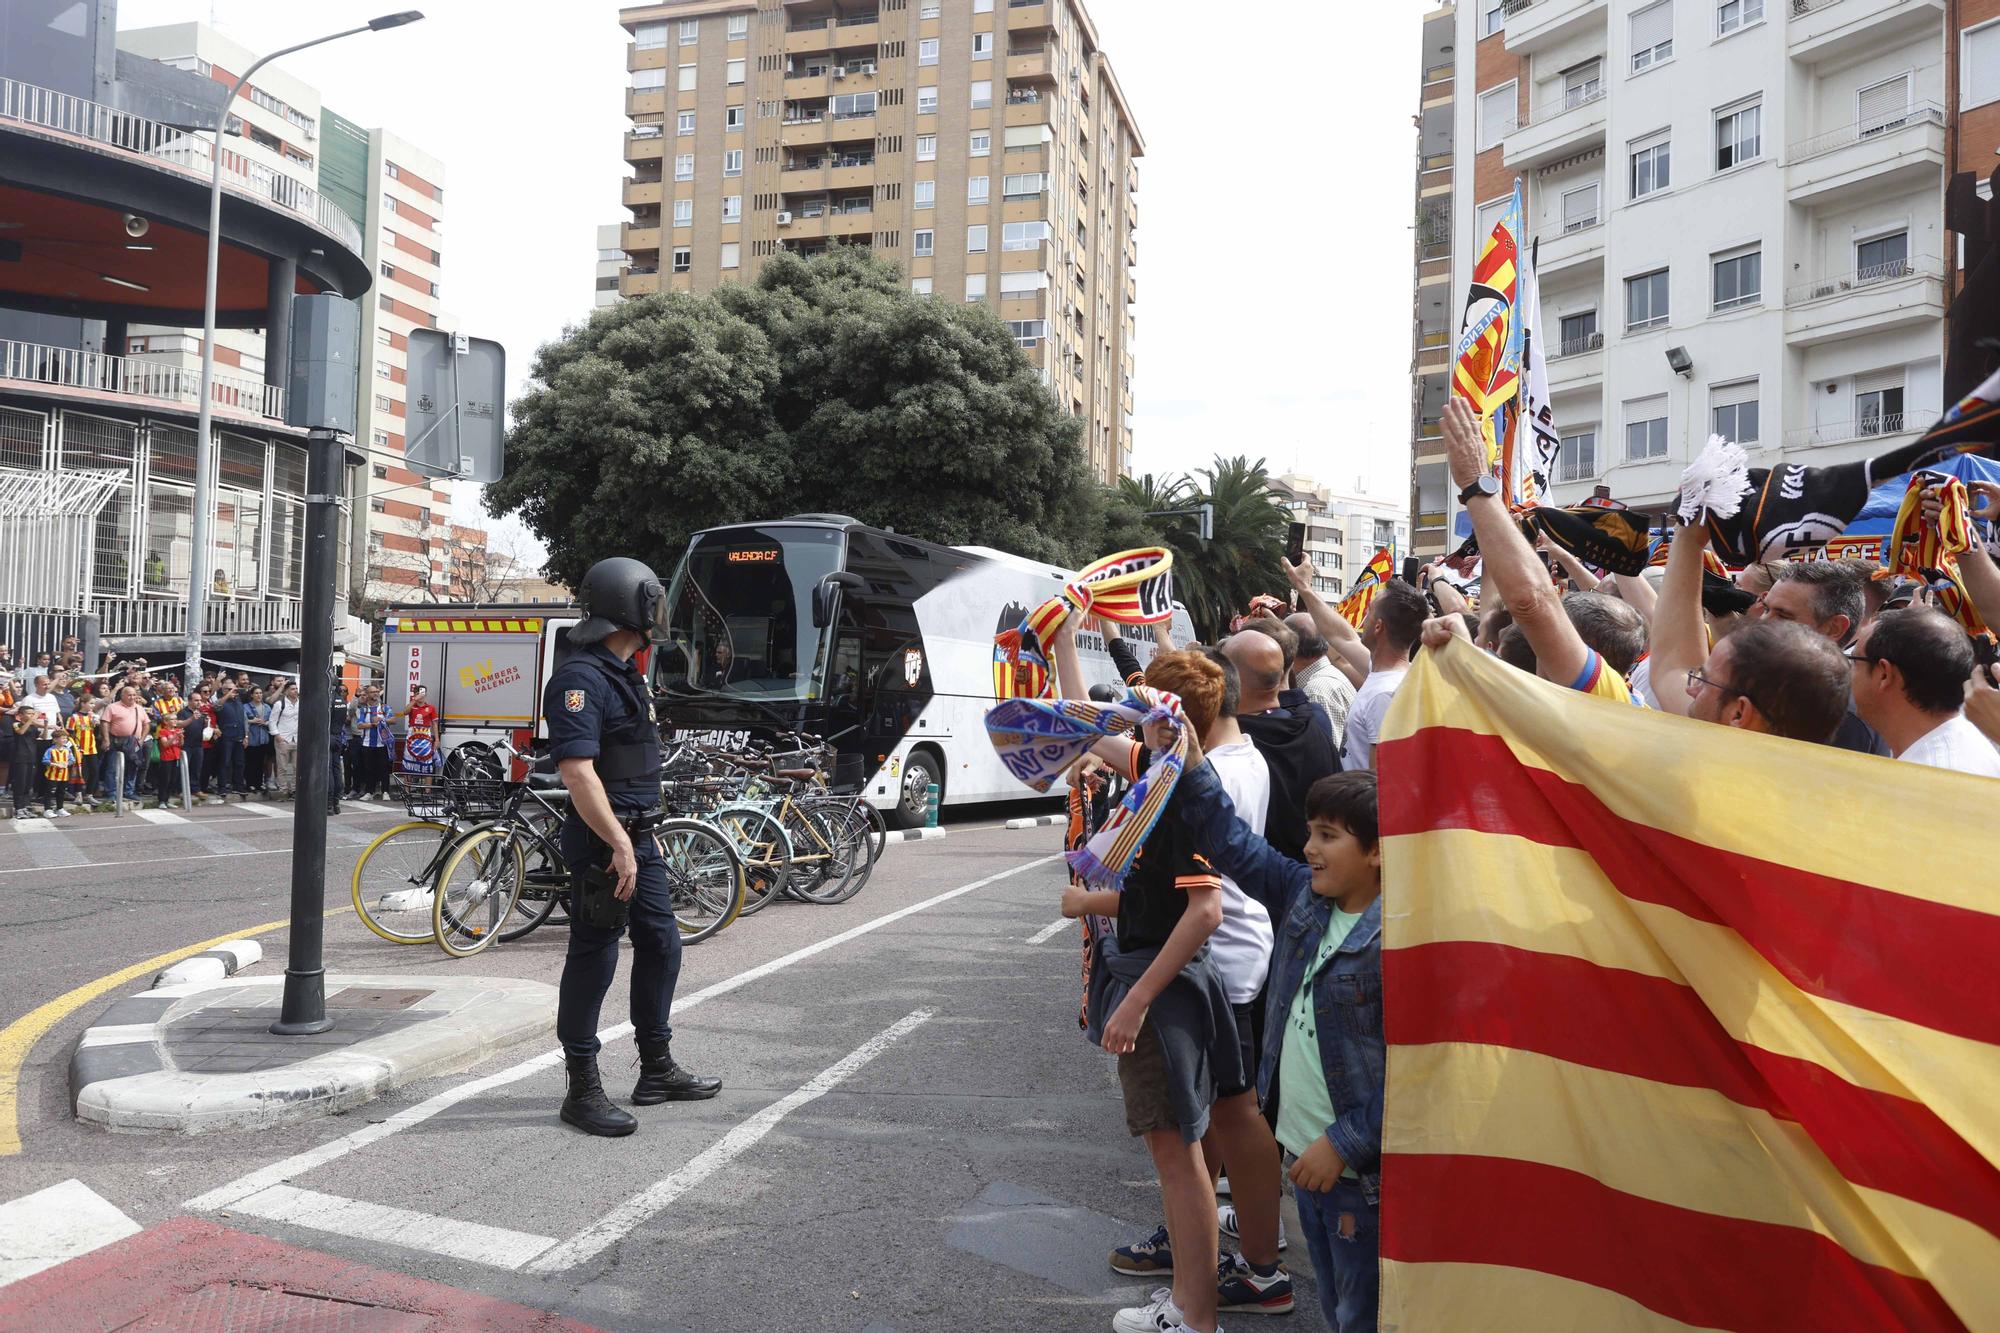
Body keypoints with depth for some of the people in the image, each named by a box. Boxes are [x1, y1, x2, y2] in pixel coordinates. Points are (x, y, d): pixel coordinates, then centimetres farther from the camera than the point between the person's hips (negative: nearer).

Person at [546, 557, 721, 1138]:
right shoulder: (581, 677, -17)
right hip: (603, 840, -10)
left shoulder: (624, 674, 15)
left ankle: (657, 1071, 29)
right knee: (593, 960, -2)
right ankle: (582, 1091, 9)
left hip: (636, 835, 10)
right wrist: (619, 844, -29)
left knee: (660, 947, 15)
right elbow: (577, 770, -26)